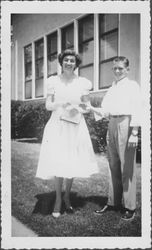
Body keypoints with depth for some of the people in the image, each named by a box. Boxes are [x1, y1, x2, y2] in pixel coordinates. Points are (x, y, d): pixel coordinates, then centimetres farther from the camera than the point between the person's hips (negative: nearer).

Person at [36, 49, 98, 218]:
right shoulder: (54, 81, 6)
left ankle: (67, 196, 24)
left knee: (73, 163, 4)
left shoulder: (83, 82, 6)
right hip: (58, 125, -1)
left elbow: (87, 107, 8)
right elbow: (48, 106, 4)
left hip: (76, 126, 1)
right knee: (58, 163, -6)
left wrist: (77, 107, -13)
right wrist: (61, 104, -14)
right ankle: (58, 199, 11)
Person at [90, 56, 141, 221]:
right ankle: (113, 202, 22)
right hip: (111, 124, 6)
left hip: (125, 124, -6)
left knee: (126, 167, -3)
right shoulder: (111, 88, 19)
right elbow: (105, 111, 17)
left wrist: (134, 132, -14)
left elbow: (136, 109, -7)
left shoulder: (132, 86, 1)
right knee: (113, 165, 11)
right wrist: (92, 109, -1)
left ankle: (130, 207, 8)